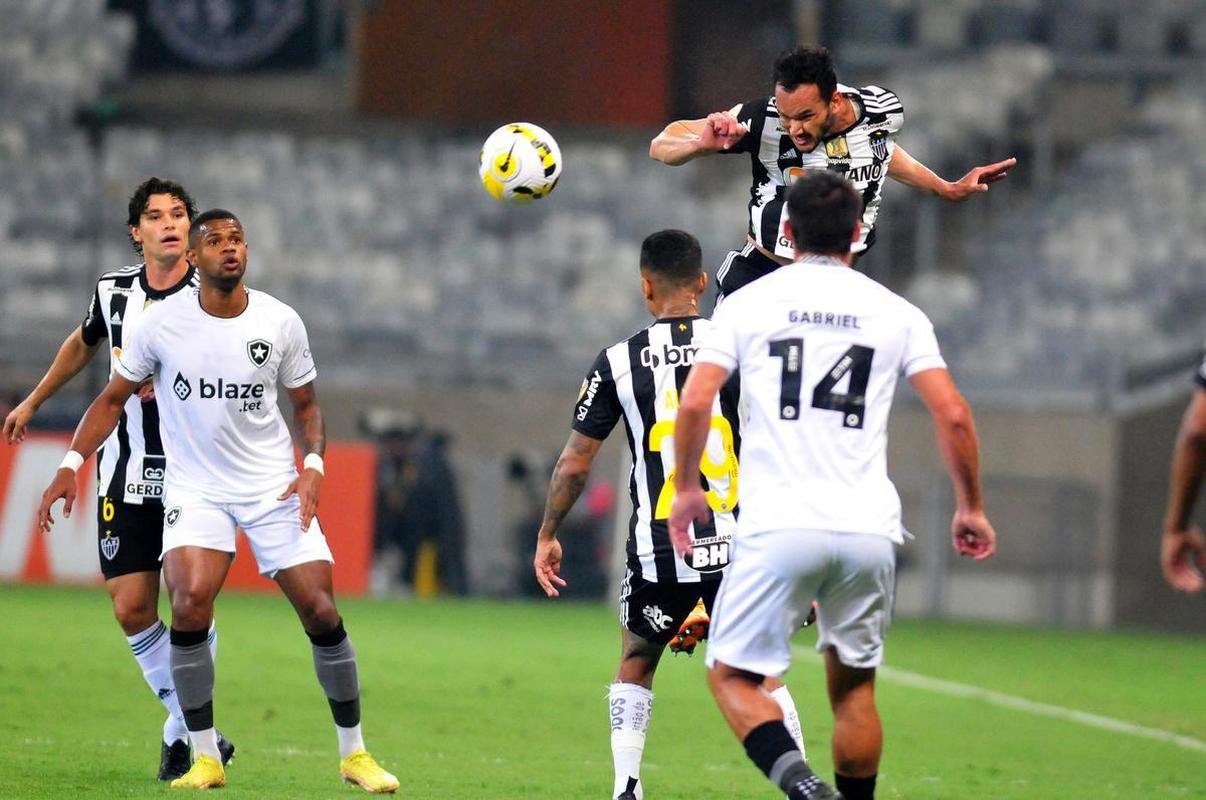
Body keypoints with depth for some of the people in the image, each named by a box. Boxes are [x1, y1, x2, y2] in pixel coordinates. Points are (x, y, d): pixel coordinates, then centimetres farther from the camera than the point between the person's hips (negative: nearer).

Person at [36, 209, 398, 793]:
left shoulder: (280, 323, -3)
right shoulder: (162, 323, -7)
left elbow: (305, 404, 10)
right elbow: (114, 397, 3)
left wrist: (312, 466, -8)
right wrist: (71, 465, -8)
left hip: (274, 485, 1)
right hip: (195, 488, -1)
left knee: (322, 613, -6)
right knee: (190, 606, -24)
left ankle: (353, 753, 13)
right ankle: (205, 758, -11)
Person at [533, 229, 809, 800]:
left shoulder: (619, 362, 0)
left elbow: (575, 461, 5)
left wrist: (547, 536, 18)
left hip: (659, 553, 0)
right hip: (739, 547, 0)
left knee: (635, 667, 22)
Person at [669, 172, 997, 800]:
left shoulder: (748, 302, 5)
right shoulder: (896, 313, 9)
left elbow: (694, 402, -2)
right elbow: (953, 415, 2)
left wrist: (685, 488, 14)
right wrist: (970, 507, 15)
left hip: (777, 527, -2)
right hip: (868, 530, 2)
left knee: (733, 676, 5)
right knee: (853, 684, 18)